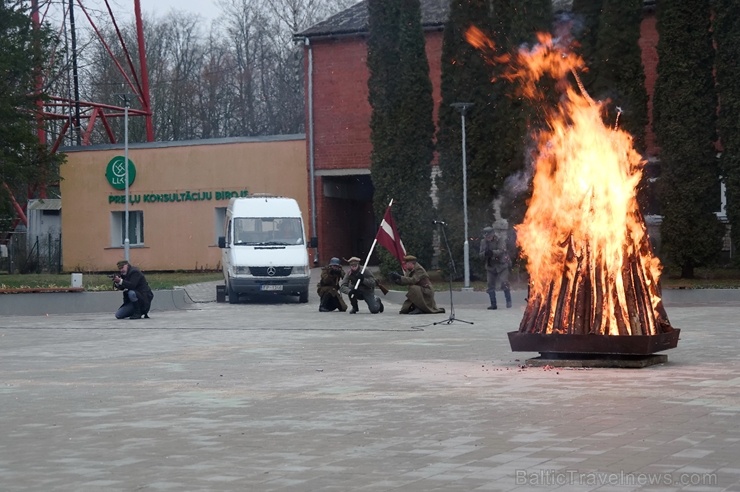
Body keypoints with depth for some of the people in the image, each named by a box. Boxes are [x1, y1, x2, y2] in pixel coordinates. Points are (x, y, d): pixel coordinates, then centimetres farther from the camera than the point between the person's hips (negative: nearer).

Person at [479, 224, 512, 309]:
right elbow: (481, 256, -1)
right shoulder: (483, 242, 2)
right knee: (490, 285, 0)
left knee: (504, 283, -12)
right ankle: (493, 304, 7)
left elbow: (501, 251, -25)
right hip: (490, 266, 5)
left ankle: (508, 301, 3)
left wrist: (492, 252, -42)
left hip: (501, 265, -5)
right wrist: (485, 253, -24)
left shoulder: (500, 239, -12)